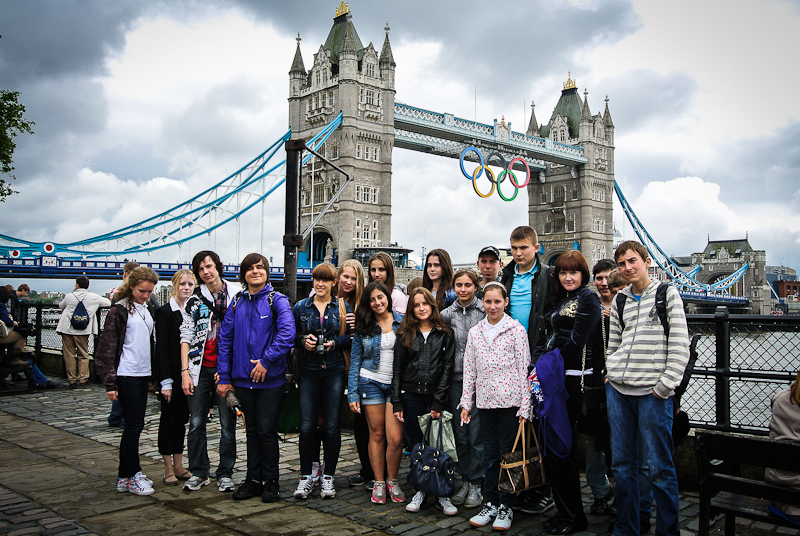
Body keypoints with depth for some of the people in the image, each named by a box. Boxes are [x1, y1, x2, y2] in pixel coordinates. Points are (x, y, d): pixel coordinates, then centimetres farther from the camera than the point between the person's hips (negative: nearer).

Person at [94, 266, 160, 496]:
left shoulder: (149, 309, 13)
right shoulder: (119, 310, -8)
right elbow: (107, 347, -10)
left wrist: (153, 375, 17)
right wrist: (110, 382, -14)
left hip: (143, 374, 7)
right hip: (126, 375, -7)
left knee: (136, 424, 10)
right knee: (134, 424, -5)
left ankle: (127, 474, 20)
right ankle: (129, 477, 6)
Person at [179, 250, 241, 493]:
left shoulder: (237, 296, 3)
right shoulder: (194, 301, 7)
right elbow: (186, 337, 4)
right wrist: (185, 371, -4)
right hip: (200, 369, 1)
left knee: (228, 424, 3)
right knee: (196, 423, 5)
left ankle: (225, 473, 16)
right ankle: (199, 472, 19)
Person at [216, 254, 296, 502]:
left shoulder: (277, 300, -5)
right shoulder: (237, 303, 9)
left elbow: (287, 334, -18)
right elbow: (225, 340, 9)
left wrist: (267, 360, -20)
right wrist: (224, 377, 5)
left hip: (270, 379, -4)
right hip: (243, 379, 4)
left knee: (267, 431, 1)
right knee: (252, 430, 14)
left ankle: (270, 482, 15)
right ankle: (253, 479, 25)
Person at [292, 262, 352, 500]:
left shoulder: (343, 307, 7)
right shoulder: (301, 307, 10)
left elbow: (352, 338, 5)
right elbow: (290, 337, 11)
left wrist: (335, 342, -12)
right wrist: (303, 341, -9)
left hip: (334, 371, 0)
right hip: (308, 371, 1)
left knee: (332, 425, 1)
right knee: (307, 425, -2)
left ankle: (328, 477, 13)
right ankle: (306, 477, 10)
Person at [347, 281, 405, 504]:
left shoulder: (402, 322, 3)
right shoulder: (364, 327, 5)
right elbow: (355, 361, 6)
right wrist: (352, 394, -1)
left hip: (397, 384, -1)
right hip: (370, 383, 1)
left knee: (395, 438, -8)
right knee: (377, 434, 4)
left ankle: (392, 481, 14)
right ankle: (379, 482, 19)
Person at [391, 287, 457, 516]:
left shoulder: (444, 334, 4)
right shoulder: (405, 334, 8)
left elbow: (448, 368, -1)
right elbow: (397, 369, 7)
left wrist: (438, 402, -8)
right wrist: (396, 402, 0)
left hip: (435, 397, -1)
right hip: (411, 397, 1)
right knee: (417, 445, 6)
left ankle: (442, 495, 8)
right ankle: (420, 491, 18)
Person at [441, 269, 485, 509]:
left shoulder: (485, 311, -1)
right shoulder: (447, 313, 8)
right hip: (456, 380, 3)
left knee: (477, 434, -1)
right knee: (460, 435, 9)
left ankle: (476, 484, 12)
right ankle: (465, 480, 23)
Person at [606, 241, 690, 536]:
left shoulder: (667, 293, 0)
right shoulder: (620, 300, 14)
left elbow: (680, 347, -5)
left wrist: (664, 387, -10)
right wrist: (610, 375, 7)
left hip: (652, 392, -5)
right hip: (618, 390, 5)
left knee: (660, 467, -2)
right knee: (621, 463, 10)